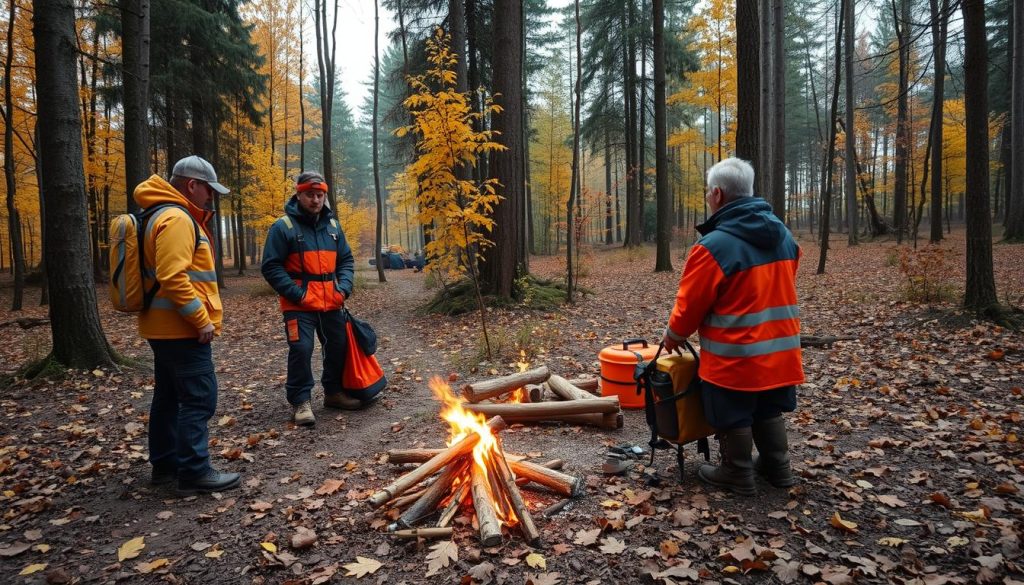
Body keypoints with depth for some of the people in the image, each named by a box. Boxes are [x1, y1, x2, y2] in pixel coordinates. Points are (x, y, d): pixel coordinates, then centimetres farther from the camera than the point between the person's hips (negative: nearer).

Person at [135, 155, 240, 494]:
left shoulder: (173, 216, 18)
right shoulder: (177, 218, -16)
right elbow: (173, 277, -26)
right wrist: (202, 320, -22)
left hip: (165, 327, 11)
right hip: (181, 328, -11)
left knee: (169, 397, 16)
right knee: (199, 399, -7)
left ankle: (165, 464, 26)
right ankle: (194, 473, -3)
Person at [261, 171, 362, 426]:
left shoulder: (332, 226, 10)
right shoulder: (283, 226, -6)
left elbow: (346, 260, 15)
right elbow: (271, 266, -9)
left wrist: (344, 288, -2)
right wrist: (296, 294, -16)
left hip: (331, 302, 6)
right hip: (299, 304, -6)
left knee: (339, 346, 12)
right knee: (301, 349, -10)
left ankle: (333, 392, 30)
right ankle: (301, 401, 5)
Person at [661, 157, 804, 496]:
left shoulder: (714, 246, -21)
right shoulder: (783, 235, 5)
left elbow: (690, 303, -14)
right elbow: (781, 288, 15)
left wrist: (673, 336, 4)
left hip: (734, 354, -7)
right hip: (778, 348, 8)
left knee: (734, 418, 10)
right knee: (769, 411, 23)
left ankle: (738, 475, 24)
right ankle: (778, 468, 35)